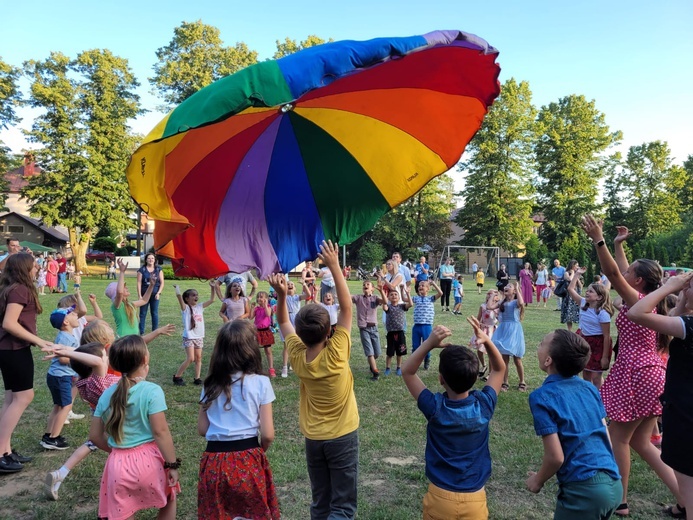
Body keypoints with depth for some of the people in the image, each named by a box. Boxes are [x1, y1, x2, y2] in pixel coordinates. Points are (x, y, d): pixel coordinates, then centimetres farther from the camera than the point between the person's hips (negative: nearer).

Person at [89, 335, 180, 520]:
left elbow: (95, 436, 6)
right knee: (169, 499, 24)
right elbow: (160, 432, -16)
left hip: (118, 464, 4)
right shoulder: (152, 391, -15)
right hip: (148, 460, -3)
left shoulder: (107, 394, 1)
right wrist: (172, 464, -7)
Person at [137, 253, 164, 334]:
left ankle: (155, 332, 11)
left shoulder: (159, 269, 6)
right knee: (143, 314, 2)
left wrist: (158, 293, -8)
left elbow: (162, 283, 4)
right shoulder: (142, 270, 1)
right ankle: (141, 333, 6)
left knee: (155, 313, 5)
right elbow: (139, 283, -2)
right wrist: (139, 295, -9)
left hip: (155, 295, 1)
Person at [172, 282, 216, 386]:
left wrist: (213, 288, 2)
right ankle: (177, 377, 5)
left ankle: (197, 378, 16)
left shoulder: (200, 307, 7)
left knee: (198, 358, 8)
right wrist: (177, 288, -22)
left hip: (199, 337, 6)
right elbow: (179, 296, -25)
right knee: (190, 359, -10)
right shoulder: (186, 308, -8)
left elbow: (211, 300, 9)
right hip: (189, 337, -6)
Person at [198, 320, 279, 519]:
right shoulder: (260, 383, -8)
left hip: (215, 461, 3)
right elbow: (267, 434, -7)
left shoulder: (211, 384, 2)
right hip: (248, 461, -2)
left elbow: (202, 429, 7)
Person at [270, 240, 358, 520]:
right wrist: (334, 266, -17)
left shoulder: (297, 356, -12)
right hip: (342, 436, -4)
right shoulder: (336, 355, -24)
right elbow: (346, 308, -19)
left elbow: (283, 322, 5)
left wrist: (281, 295, -12)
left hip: (312, 438, 5)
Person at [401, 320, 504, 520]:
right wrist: (486, 340, -13)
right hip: (475, 500, 1)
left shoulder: (435, 408, -21)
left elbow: (407, 371, -7)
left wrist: (429, 343, -21)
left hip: (440, 498, -1)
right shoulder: (484, 405, -16)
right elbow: (499, 369, 2)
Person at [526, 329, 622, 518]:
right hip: (613, 484, 6)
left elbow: (556, 457, -14)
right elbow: (607, 439, 11)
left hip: (584, 490, -6)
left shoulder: (542, 396, -13)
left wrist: (538, 480, 4)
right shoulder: (589, 388, 4)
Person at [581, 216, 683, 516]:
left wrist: (598, 239, -28)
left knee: (618, 437, 6)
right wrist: (618, 244, 26)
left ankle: (620, 502, 17)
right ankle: (685, 501, 13)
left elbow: (613, 273, -25)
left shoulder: (637, 299, -13)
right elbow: (621, 273, 23)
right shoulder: (647, 299, 11)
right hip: (650, 374, 9)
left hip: (635, 375, -9)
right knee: (640, 442, 15)